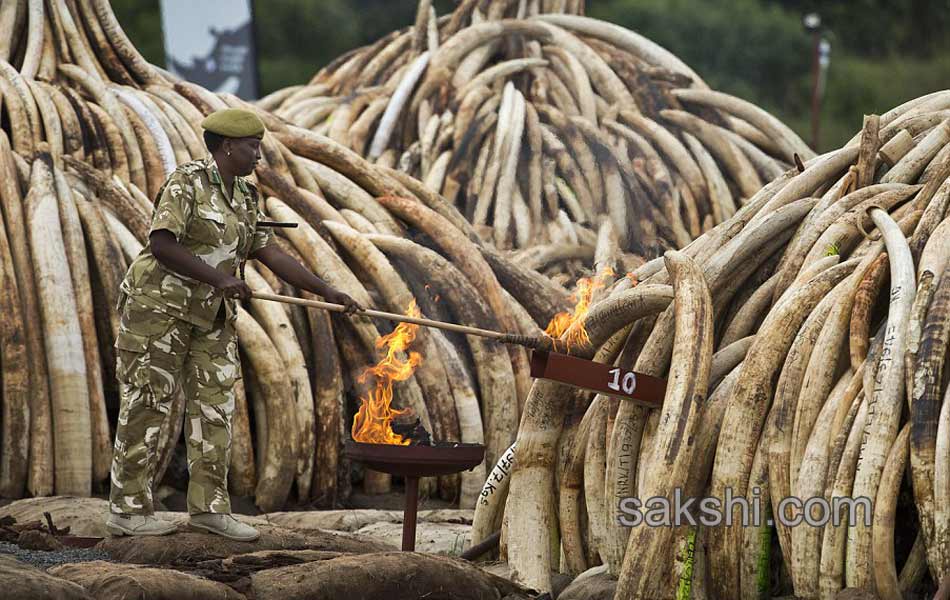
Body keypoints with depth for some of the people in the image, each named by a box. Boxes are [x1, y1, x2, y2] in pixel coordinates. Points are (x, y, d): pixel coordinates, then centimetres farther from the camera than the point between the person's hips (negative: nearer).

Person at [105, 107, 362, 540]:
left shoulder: (246, 197, 9)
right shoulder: (187, 183, -15)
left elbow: (268, 252, 6)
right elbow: (161, 244, -24)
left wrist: (326, 292, -1)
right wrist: (220, 279, -28)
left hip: (211, 314, 8)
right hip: (159, 304, -8)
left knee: (214, 405, 4)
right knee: (146, 404, -4)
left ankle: (209, 506, 9)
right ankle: (127, 510, 0)